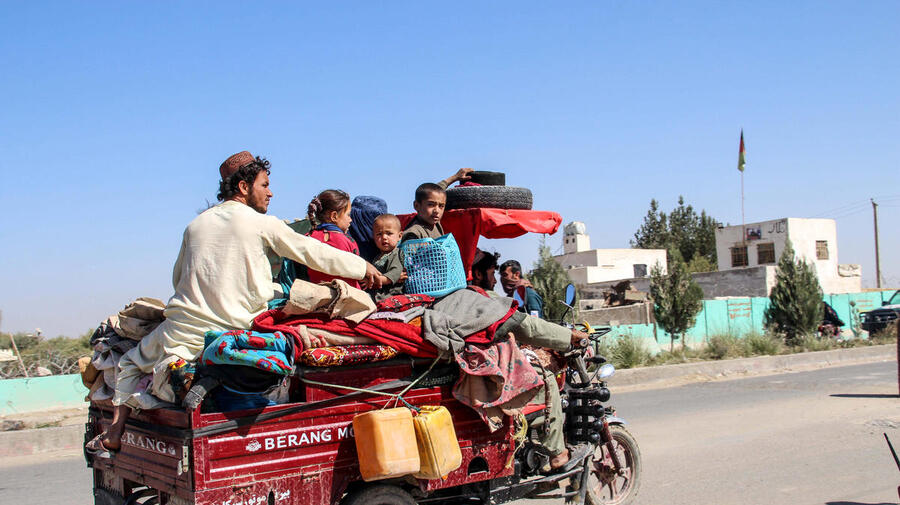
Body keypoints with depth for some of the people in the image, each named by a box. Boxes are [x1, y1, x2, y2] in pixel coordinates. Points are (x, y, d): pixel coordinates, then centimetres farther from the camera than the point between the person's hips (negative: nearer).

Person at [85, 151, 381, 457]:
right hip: (233, 329, -3)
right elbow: (312, 252, 3)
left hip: (184, 329, 4)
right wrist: (363, 267, 13)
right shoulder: (263, 224, -1)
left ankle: (115, 434, 12)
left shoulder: (196, 224, 12)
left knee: (130, 363, 22)